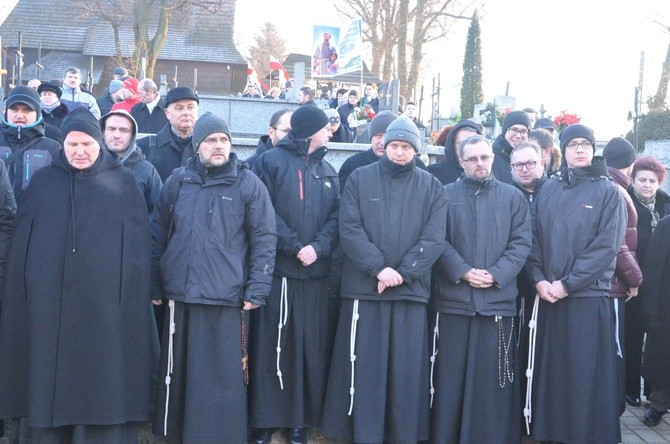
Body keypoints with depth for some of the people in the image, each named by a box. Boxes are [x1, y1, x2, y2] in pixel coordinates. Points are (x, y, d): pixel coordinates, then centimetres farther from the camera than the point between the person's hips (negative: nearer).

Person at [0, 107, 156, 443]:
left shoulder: (123, 183, 6)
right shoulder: (43, 181, 10)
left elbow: (137, 246, 3)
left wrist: (134, 298, -3)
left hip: (103, 303, -1)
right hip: (47, 301, 2)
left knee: (102, 384, 0)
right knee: (45, 380, 3)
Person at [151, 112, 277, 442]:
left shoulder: (248, 184, -1)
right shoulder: (178, 181, 8)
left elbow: (264, 238, -2)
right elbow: (159, 234, 13)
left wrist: (257, 289, -8)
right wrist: (154, 284, 10)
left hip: (227, 297, -3)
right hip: (180, 294, 3)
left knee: (223, 377, 1)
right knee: (177, 373, 13)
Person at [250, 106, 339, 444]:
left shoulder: (328, 170, 15)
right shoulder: (270, 161, 0)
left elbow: (336, 216, 6)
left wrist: (319, 247, -12)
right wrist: (294, 246, -16)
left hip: (315, 272, 4)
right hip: (275, 269, -4)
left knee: (310, 346, 6)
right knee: (269, 345, 1)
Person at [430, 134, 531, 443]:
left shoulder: (513, 197, 10)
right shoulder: (446, 195, 8)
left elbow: (521, 243, 3)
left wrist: (496, 275, -10)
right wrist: (462, 272, -13)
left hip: (498, 300, 0)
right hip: (453, 299, 0)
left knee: (492, 379, 3)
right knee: (450, 377, 4)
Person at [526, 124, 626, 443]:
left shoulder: (608, 192, 0)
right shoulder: (548, 190, 11)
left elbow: (606, 246, -8)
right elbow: (534, 238, 9)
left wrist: (567, 284, -13)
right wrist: (539, 279, -7)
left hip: (588, 297, -3)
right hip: (548, 296, 4)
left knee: (586, 374, -1)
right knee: (549, 371, 7)